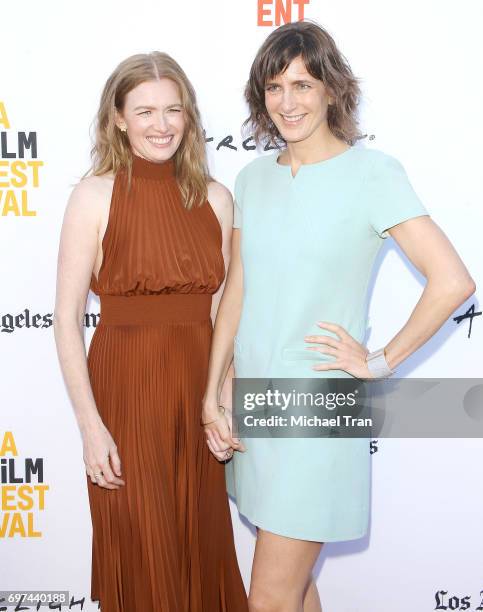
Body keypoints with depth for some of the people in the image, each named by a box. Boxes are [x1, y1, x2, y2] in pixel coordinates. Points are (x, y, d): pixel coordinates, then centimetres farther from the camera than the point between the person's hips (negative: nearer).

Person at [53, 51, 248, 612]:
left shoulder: (216, 198, 3)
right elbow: (67, 318, -8)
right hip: (126, 394, -3)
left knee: (204, 551, 15)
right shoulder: (95, 196, -8)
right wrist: (91, 425, -12)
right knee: (141, 559, 8)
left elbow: (225, 308, 9)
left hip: (200, 394, 4)